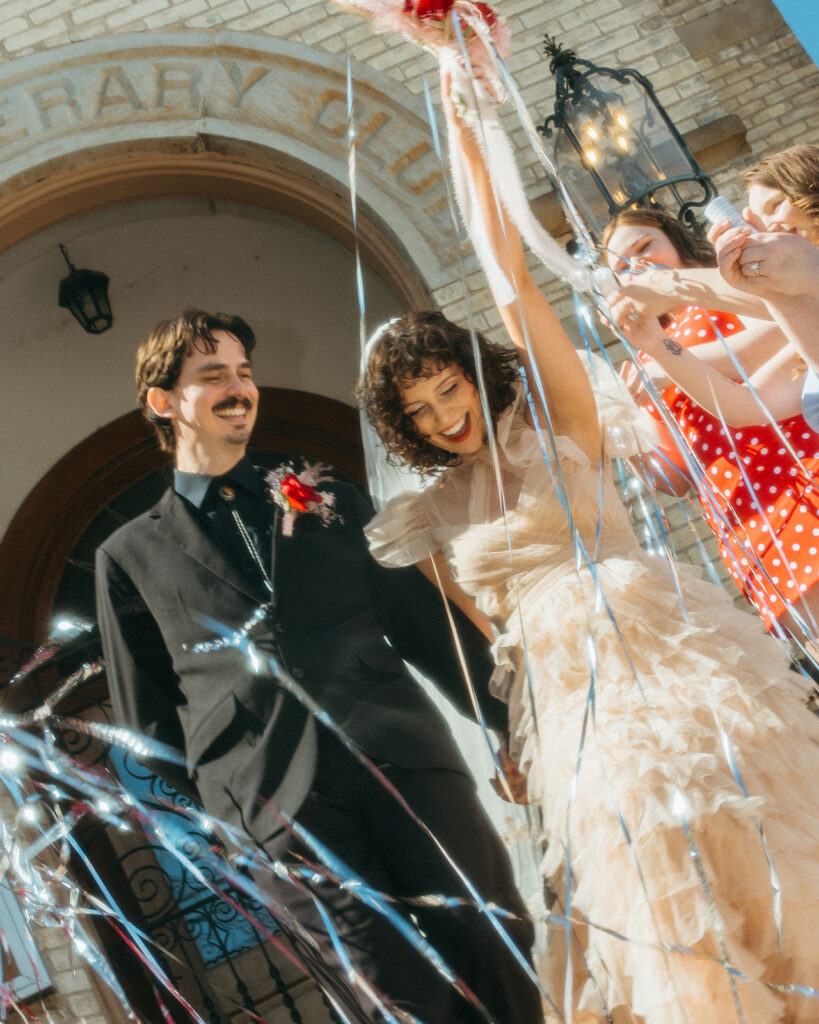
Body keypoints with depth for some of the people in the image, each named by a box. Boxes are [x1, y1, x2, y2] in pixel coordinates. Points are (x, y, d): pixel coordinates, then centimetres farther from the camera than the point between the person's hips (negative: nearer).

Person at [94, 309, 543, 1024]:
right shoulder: (129, 557, 13)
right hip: (280, 812, -2)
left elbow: (424, 623, 17)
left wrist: (510, 724, 11)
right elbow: (151, 721, 14)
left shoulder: (333, 501, 19)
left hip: (404, 758, 2)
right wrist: (208, 830, 9)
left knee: (503, 960, -1)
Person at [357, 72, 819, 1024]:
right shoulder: (433, 516, 15)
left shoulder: (558, 428, 7)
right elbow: (477, 631, 16)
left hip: (668, 649, -2)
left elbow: (513, 277, -1)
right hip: (570, 706, 2)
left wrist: (461, 120, -2)